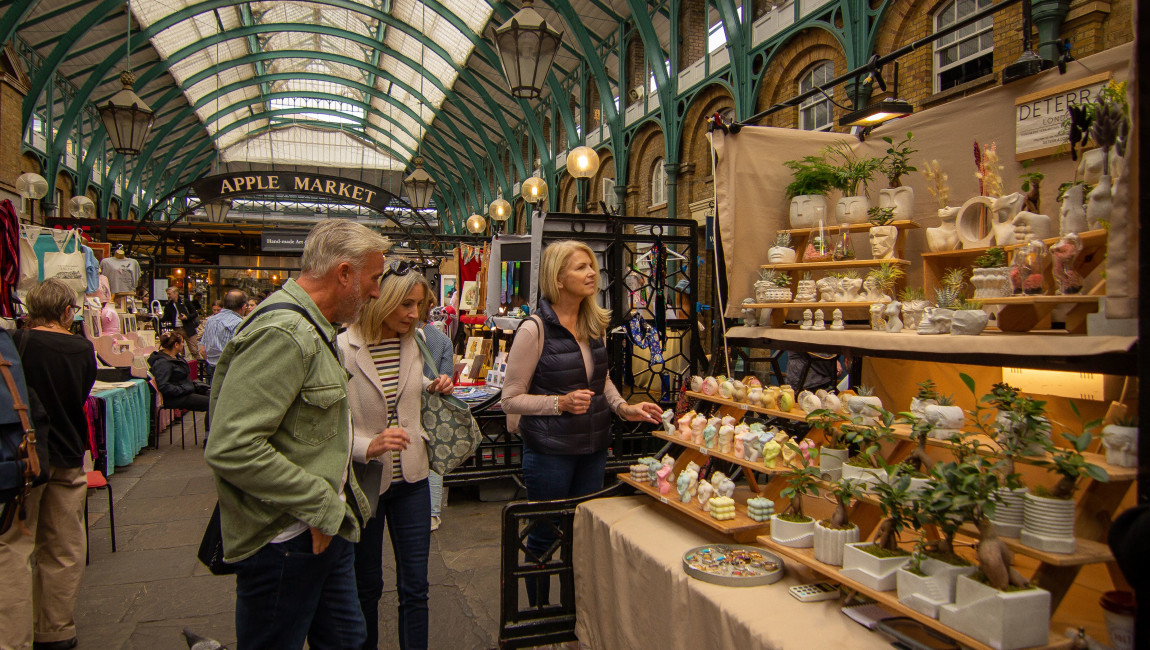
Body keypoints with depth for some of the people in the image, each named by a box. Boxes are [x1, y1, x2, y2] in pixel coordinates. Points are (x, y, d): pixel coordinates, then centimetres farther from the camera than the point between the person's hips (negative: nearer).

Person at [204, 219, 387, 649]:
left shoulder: (312, 330, 13)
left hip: (325, 528, 10)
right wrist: (321, 506, -23)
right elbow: (231, 448, -29)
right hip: (285, 543, -10)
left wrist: (337, 503, 14)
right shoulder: (283, 334, -22)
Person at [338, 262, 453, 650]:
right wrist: (368, 446, -33)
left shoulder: (414, 342, 1)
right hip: (365, 481, -4)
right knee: (367, 585, 15)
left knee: (415, 586, 9)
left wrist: (435, 386, 1)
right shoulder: (343, 350, -17)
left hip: (411, 477, 4)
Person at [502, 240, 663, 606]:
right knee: (544, 537, 10)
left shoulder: (595, 325, 4)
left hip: (593, 446, 6)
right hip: (550, 451, -6)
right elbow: (511, 400, -12)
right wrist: (561, 403, -24)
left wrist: (623, 408, 0)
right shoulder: (535, 329, -16)